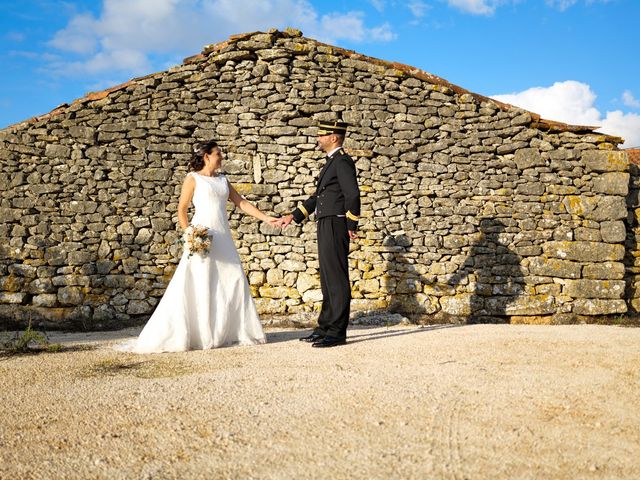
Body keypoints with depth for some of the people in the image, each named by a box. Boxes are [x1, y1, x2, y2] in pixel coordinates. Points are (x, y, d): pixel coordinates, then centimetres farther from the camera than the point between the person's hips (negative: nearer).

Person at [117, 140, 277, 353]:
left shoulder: (222, 180, 16)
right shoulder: (193, 179, 0)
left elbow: (242, 203, 15)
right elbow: (181, 210, -2)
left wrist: (266, 218, 8)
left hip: (222, 238, 6)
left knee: (234, 281, 2)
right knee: (199, 286, -6)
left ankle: (233, 332, 11)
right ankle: (199, 335, 0)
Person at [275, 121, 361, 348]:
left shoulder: (343, 161, -11)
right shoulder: (332, 162, 19)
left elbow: (353, 194, -20)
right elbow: (318, 196, 23)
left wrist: (351, 226, -16)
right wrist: (293, 216, 20)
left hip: (335, 226, -10)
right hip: (326, 227, 10)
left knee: (337, 279, -6)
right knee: (328, 279, 13)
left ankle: (337, 332, -1)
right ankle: (325, 328, 20)